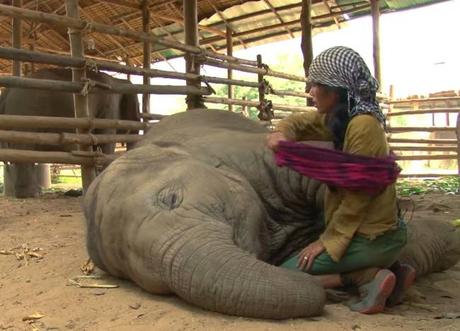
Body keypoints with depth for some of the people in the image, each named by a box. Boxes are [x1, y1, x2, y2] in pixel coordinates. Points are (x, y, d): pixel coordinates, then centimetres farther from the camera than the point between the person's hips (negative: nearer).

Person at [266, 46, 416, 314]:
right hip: (373, 229, 9)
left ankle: (371, 277, -10)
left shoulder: (363, 124, -20)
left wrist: (328, 241, -15)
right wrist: (282, 133, -4)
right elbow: (300, 122, 18)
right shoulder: (339, 117, 7)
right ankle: (390, 271, 9)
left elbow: (357, 195, -20)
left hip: (373, 237, -9)